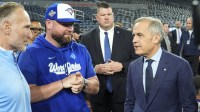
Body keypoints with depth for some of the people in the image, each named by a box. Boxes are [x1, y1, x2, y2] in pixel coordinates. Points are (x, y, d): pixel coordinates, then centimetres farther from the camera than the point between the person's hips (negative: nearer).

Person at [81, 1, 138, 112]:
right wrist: (95, 68, -15)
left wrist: (121, 66, -15)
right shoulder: (87, 38, 4)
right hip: (98, 93, 0)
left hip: (122, 92, 0)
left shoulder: (127, 35, 2)